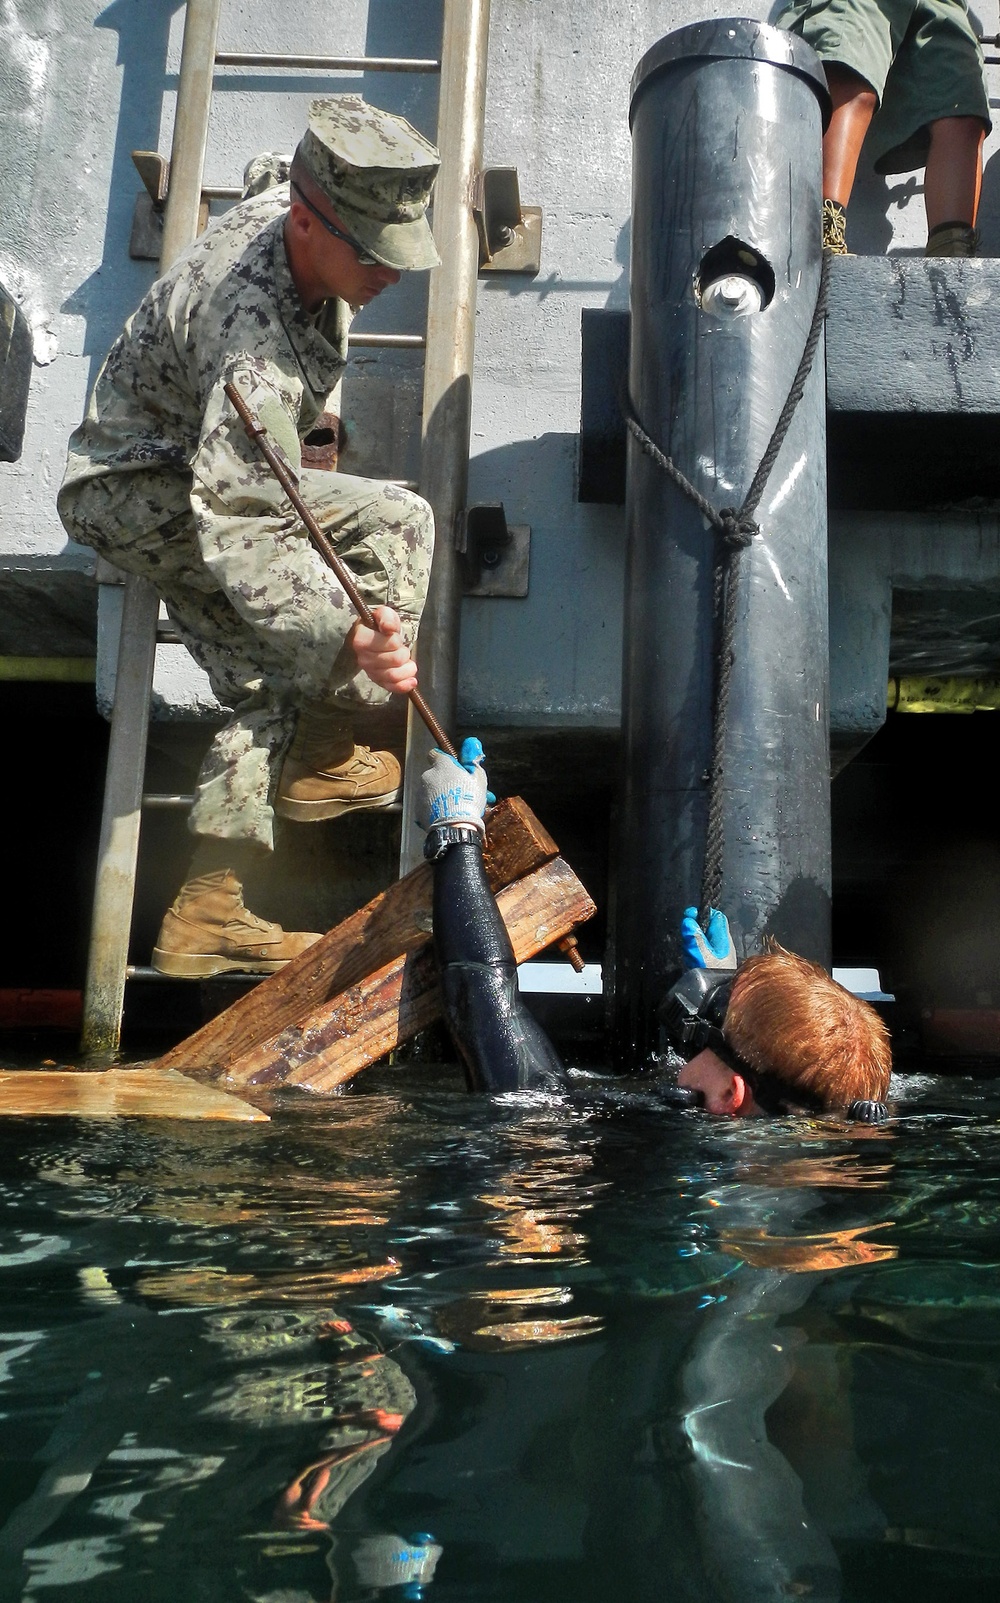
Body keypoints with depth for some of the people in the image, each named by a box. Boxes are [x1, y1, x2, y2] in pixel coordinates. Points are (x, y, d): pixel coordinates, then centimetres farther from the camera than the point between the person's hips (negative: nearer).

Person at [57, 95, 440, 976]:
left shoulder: (285, 198, -7)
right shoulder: (254, 339, -37)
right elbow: (242, 530, -46)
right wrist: (343, 635, -58)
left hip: (185, 481, 10)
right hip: (137, 492, -10)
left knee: (270, 687, 4)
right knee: (396, 523, -22)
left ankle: (207, 912, 7)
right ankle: (320, 761, -10)